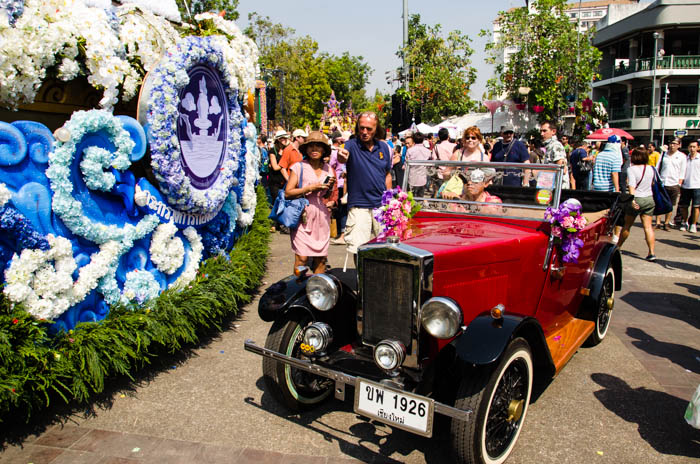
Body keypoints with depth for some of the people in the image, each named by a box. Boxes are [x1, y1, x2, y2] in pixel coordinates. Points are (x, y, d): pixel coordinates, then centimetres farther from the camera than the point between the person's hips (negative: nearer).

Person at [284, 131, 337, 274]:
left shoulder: (329, 169, 14)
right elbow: (288, 193, -5)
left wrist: (332, 202, 2)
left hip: (322, 219, 4)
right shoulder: (298, 167, 0)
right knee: (302, 257, -7)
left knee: (321, 258, 4)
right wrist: (310, 188, -13)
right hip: (303, 219, -4)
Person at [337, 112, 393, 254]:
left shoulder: (384, 147, 7)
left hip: (381, 205, 4)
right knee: (358, 249, -5)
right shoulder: (351, 145, -6)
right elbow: (342, 159, -29)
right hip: (359, 206, -4)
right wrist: (341, 156, -52)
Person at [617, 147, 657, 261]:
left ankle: (618, 247, 26)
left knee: (627, 225, 11)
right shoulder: (651, 169, 3)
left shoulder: (631, 169, -12)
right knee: (648, 226, 3)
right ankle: (651, 253, -2)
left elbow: (632, 185, -24)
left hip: (637, 199, -4)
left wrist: (632, 200, -33)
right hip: (650, 199, 4)